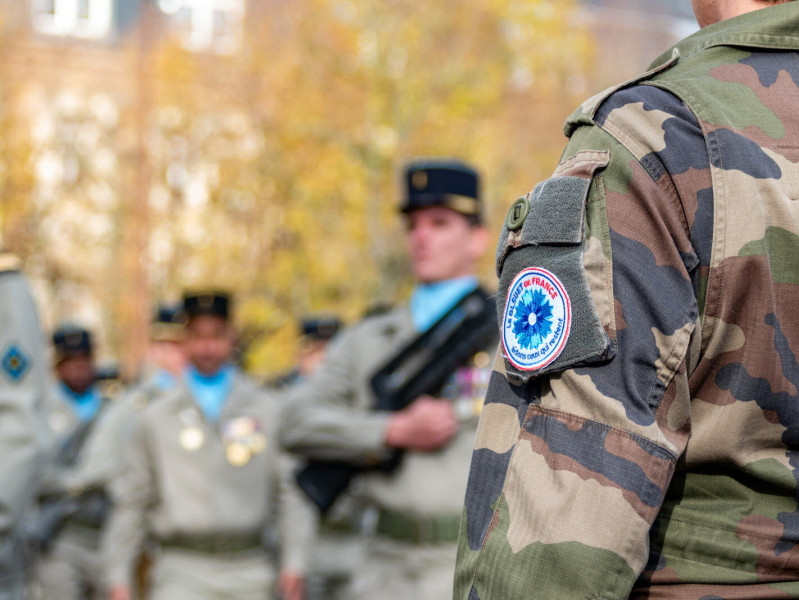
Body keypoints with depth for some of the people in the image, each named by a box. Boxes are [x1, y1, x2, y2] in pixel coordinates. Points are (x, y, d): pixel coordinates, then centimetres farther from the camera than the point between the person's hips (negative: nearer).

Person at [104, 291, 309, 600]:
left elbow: (290, 491, 7)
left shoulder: (266, 411, 9)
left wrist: (293, 561, -3)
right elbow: (130, 502, 10)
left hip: (248, 574, 2)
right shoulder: (155, 418, 8)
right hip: (183, 571, -1)